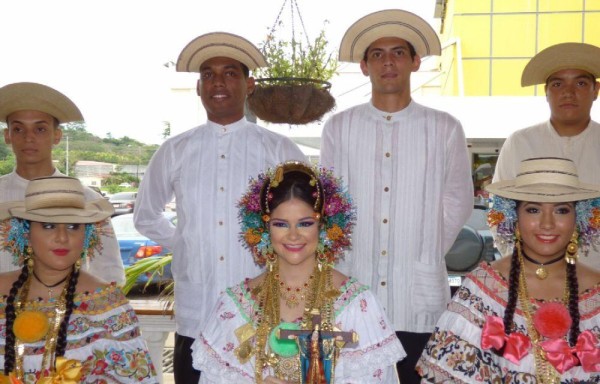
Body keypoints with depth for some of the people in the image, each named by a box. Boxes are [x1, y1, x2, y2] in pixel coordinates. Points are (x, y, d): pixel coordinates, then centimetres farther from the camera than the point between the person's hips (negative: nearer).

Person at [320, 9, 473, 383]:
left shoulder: (445, 129, 0)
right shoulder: (339, 127, 2)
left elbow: (458, 202, 6)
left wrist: (426, 256, 4)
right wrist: (349, 257, 4)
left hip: (419, 296, 0)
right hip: (351, 292, 1)